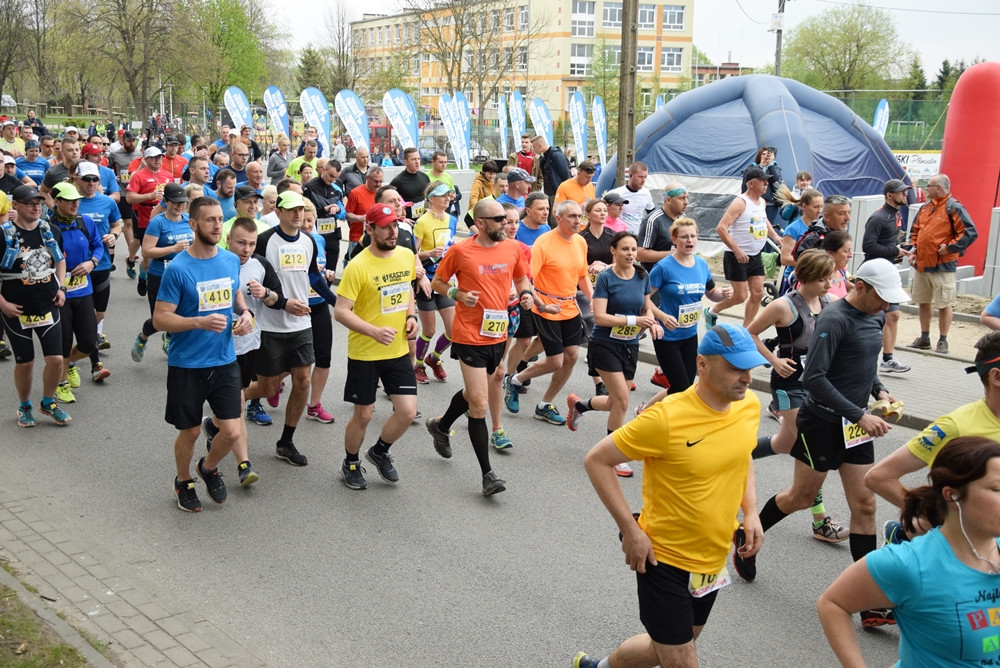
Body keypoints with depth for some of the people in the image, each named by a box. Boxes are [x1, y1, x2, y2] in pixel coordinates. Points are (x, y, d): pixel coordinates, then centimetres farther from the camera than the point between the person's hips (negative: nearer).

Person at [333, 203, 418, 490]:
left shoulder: (406, 255, 1)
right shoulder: (358, 266, -18)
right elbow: (340, 311, -18)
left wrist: (411, 316, 2)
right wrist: (374, 331, -28)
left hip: (399, 350, 5)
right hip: (364, 353, -5)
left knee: (407, 412, 1)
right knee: (363, 415, 7)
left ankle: (380, 452, 30)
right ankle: (351, 464, 33)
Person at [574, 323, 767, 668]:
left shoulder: (750, 406, -6)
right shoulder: (666, 418, -26)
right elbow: (597, 460, -18)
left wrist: (750, 511, 2)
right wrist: (630, 530, -21)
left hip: (713, 561, 7)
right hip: (664, 560, -6)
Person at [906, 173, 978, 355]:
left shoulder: (954, 208, -11)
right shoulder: (925, 208, 12)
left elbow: (970, 233, -16)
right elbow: (914, 230, 24)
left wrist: (949, 247, -17)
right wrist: (914, 247, 9)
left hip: (943, 266, -8)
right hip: (922, 264, 8)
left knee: (944, 304, 0)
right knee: (923, 302, 14)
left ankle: (943, 341, 8)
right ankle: (924, 339, 25)